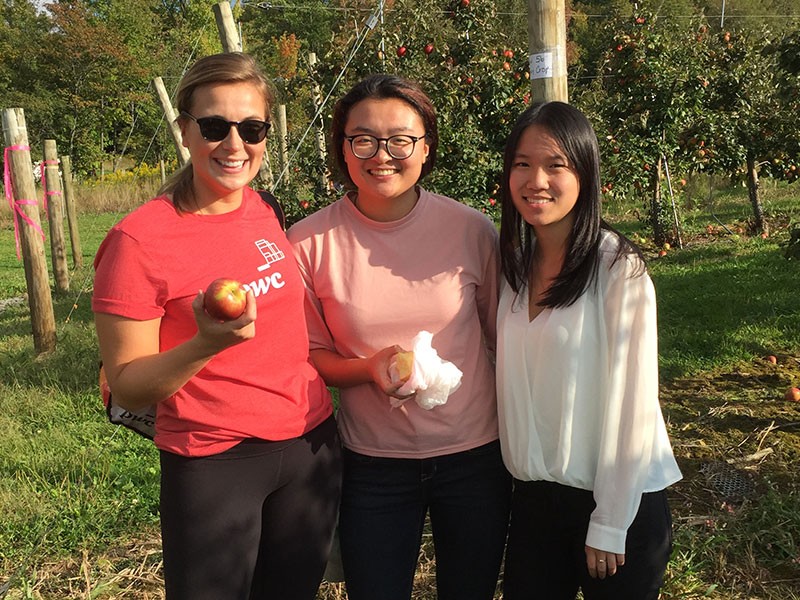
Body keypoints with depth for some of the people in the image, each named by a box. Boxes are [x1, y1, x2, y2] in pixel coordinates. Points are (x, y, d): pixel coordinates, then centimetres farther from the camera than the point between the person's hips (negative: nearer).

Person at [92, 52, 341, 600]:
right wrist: (206, 344, -29)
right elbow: (127, 386, -13)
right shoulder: (139, 240, -16)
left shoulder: (264, 212, 0)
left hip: (312, 445, 5)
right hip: (214, 466, -5)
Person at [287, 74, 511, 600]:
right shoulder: (311, 241, -10)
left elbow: (503, 336, 3)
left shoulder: (471, 230, -9)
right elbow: (311, 354, 0)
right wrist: (370, 369, -20)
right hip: (373, 463, 0)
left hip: (476, 455, 1)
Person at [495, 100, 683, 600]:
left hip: (620, 499, -5)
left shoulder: (619, 268, -15)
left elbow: (631, 399, -15)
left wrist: (610, 525, -13)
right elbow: (513, 382, 8)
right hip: (534, 497, 5)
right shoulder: (514, 264, 2)